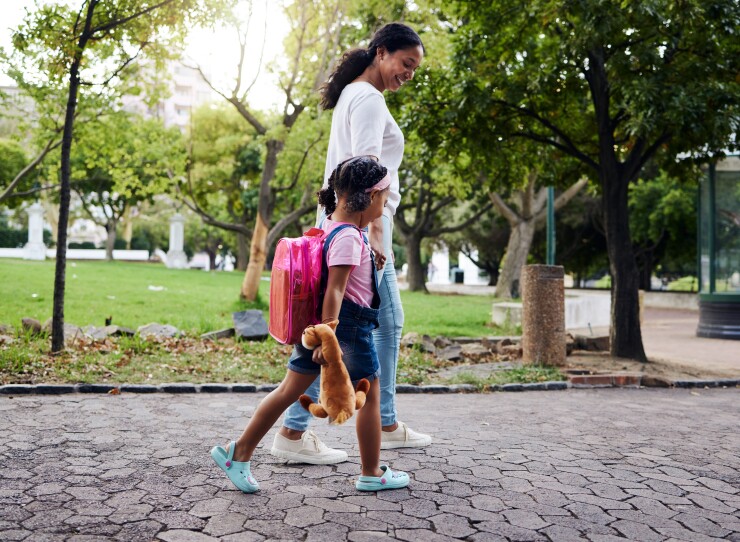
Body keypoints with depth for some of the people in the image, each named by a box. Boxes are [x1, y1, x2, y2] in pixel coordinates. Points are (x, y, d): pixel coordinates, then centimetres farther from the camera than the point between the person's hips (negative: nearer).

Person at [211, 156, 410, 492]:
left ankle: (239, 452, 16)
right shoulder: (349, 238, -19)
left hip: (319, 323, 9)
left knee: (289, 391, 12)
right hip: (349, 325, -9)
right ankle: (371, 474, 22)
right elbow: (334, 290, -24)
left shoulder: (331, 226, 10)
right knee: (369, 397, 8)